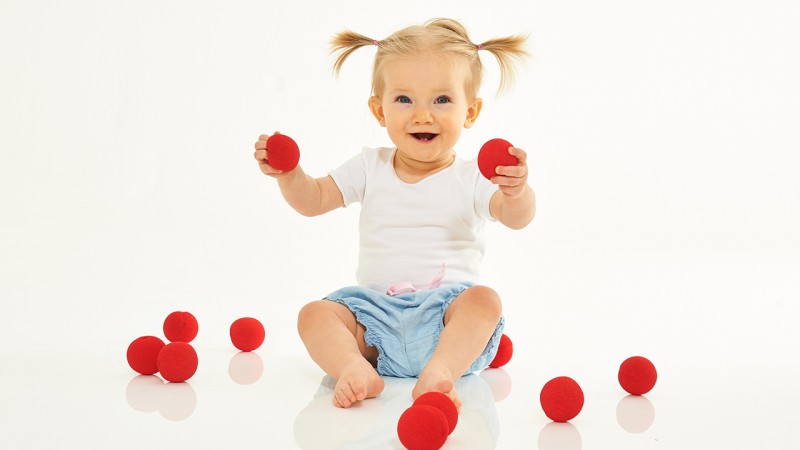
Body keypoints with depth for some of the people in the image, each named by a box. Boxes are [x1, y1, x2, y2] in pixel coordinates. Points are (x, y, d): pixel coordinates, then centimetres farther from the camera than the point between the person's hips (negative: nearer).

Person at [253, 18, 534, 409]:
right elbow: (314, 200, 10)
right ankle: (357, 370, -43)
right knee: (315, 314, -19)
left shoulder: (471, 178, -1)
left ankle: (440, 370, -49)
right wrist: (289, 175, -11)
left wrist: (516, 191, -40)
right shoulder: (371, 168, 9)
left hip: (445, 310, -2)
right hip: (376, 311, 3)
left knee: (485, 300, -31)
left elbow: (517, 218, -15)